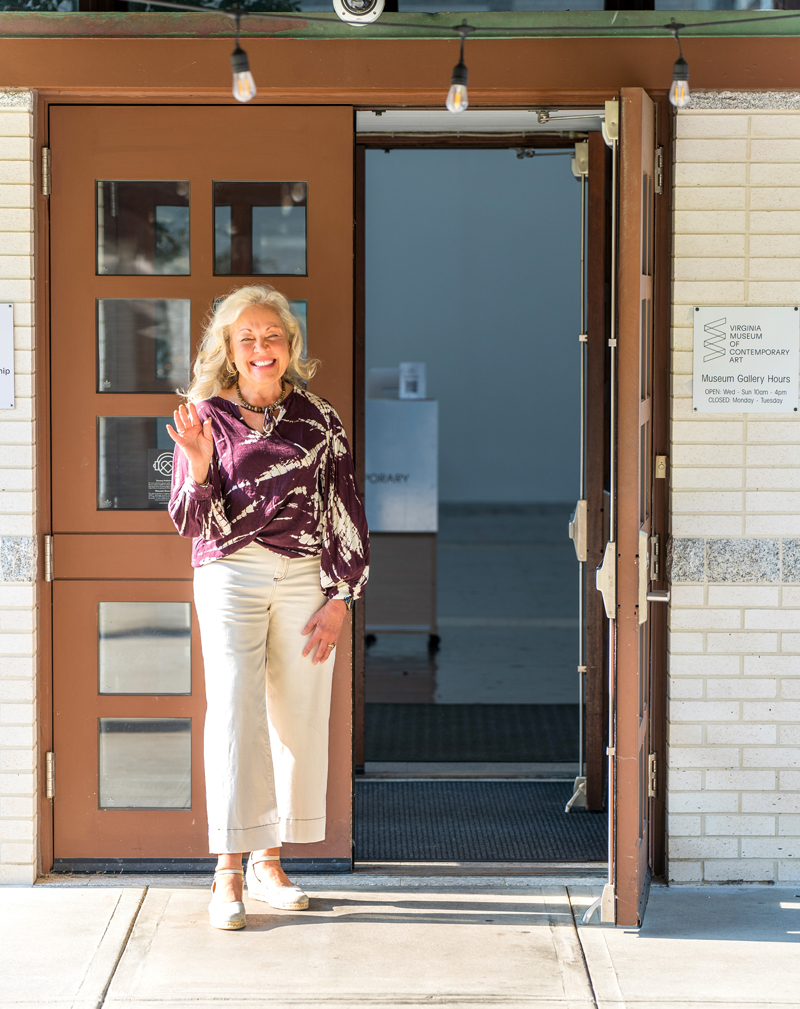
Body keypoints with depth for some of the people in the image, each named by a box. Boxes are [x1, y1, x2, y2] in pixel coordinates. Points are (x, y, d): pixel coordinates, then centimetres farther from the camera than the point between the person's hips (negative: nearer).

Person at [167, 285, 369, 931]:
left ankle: (268, 860, 15)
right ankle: (228, 873, -7)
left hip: (307, 578, 2)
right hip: (230, 575, -2)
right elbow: (190, 524, 4)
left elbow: (348, 514, 7)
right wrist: (199, 469, -15)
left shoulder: (318, 419, 8)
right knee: (234, 714, -10)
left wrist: (340, 599, -1)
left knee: (300, 717, 3)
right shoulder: (206, 418, 5)